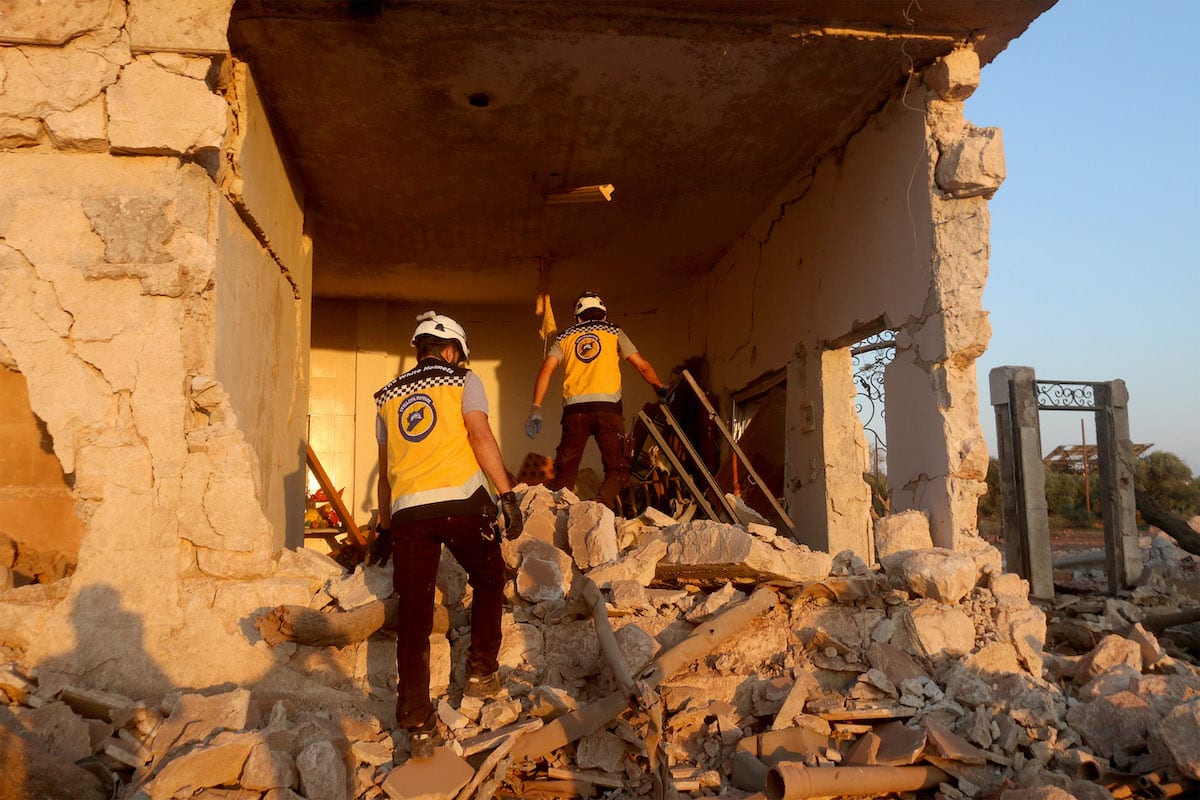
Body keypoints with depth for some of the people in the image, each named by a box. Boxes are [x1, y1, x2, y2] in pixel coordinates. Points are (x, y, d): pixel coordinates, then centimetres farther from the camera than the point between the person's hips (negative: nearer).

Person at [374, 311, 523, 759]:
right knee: (488, 581, 23)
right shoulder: (463, 381, 10)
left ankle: (418, 727, 6)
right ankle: (481, 672, 21)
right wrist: (507, 495, -10)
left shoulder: (388, 396, 22)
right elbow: (480, 436, -7)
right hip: (462, 501, -3)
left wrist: (384, 525, 29)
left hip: (408, 509, 3)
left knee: (413, 617, 5)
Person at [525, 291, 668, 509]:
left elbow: (546, 369, 5)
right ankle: (603, 505, -23)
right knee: (618, 469, 3)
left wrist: (536, 410, 1)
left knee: (565, 471, 9)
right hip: (608, 406, -2)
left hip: (574, 409, 2)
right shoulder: (614, 332, 18)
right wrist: (661, 389, 27)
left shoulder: (564, 337, 21)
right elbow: (642, 366, 12)